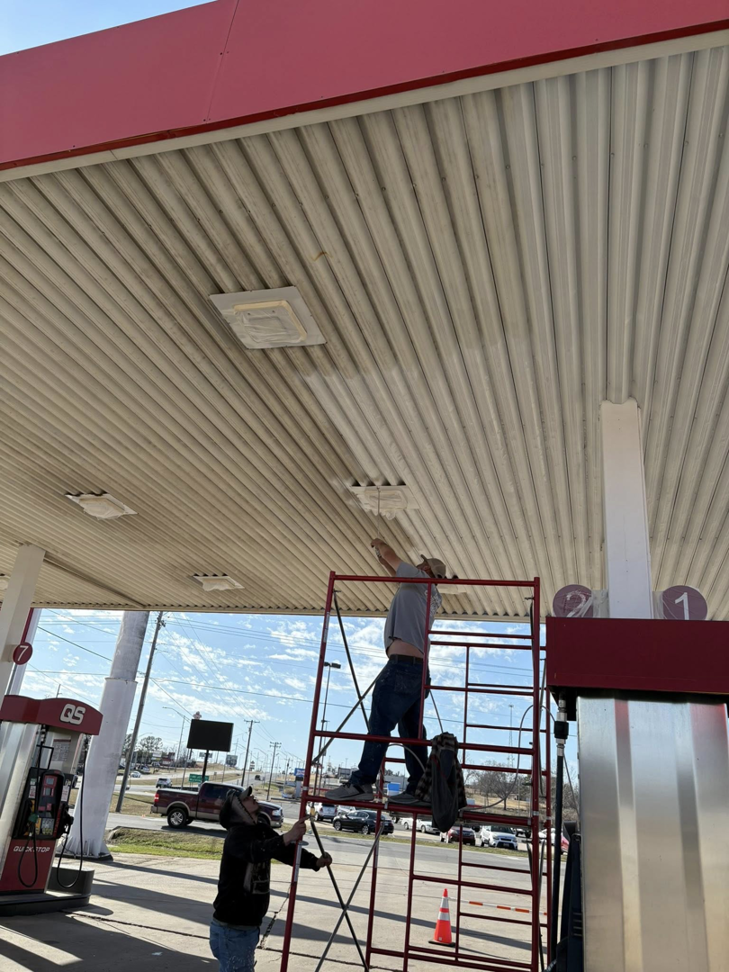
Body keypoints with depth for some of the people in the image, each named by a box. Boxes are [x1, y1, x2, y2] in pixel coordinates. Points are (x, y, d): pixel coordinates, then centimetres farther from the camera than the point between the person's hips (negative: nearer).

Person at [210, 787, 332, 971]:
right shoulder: (236, 834, -19)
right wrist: (286, 837, -55)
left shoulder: (262, 830, 7)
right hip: (231, 927, -8)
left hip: (249, 925, 8)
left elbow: (287, 851, 9)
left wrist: (315, 862, -8)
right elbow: (254, 851, -40)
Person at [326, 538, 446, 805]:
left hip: (402, 665, -10)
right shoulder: (429, 594, 25)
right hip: (417, 668, 10)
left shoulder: (420, 581, 3)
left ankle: (361, 783, -18)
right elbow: (401, 577, 42)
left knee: (379, 724, -14)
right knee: (412, 732, 8)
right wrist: (384, 563, 46)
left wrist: (379, 544, 30)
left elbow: (391, 555, 12)